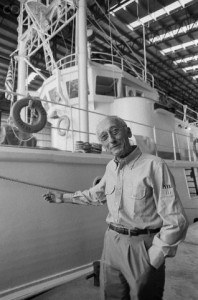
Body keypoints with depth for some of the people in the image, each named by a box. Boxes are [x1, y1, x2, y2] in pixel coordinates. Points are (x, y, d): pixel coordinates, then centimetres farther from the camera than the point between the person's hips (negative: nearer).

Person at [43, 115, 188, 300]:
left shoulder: (154, 165, -19)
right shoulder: (110, 167, 1)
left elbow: (175, 220, -17)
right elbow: (97, 194, 19)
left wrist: (153, 259, -13)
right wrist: (64, 198, 22)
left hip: (143, 245, -5)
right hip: (112, 243, 6)